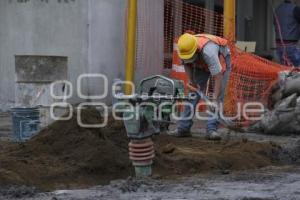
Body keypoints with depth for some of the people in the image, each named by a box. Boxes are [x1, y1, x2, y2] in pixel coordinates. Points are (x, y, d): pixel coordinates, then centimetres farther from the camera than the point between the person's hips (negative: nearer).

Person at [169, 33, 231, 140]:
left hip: (221, 62, -5)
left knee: (219, 95, -17)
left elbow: (218, 77, -41)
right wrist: (191, 80, -11)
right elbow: (186, 63, -1)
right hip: (201, 65, 5)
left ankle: (211, 129, -18)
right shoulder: (184, 48, -26)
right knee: (193, 93, -1)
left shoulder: (208, 51, -44)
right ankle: (183, 128, 2)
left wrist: (215, 99, -41)